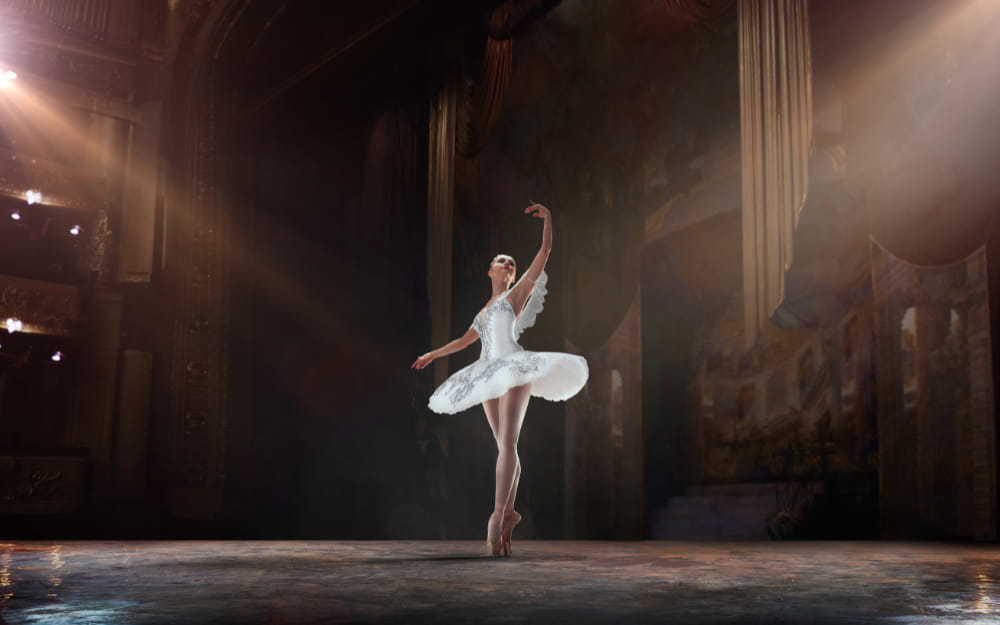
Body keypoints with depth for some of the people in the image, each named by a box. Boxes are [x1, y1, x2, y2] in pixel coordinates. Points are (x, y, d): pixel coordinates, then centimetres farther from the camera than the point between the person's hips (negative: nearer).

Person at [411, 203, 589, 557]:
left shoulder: (518, 294, 10)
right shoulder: (484, 311, 27)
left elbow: (545, 252, 2)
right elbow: (464, 341, 42)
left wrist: (547, 217, -8)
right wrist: (433, 354, 48)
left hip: (513, 369, -6)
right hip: (489, 375, 6)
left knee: (507, 444, -16)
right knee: (504, 446, 5)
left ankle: (497, 515, -25)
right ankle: (509, 512, 7)